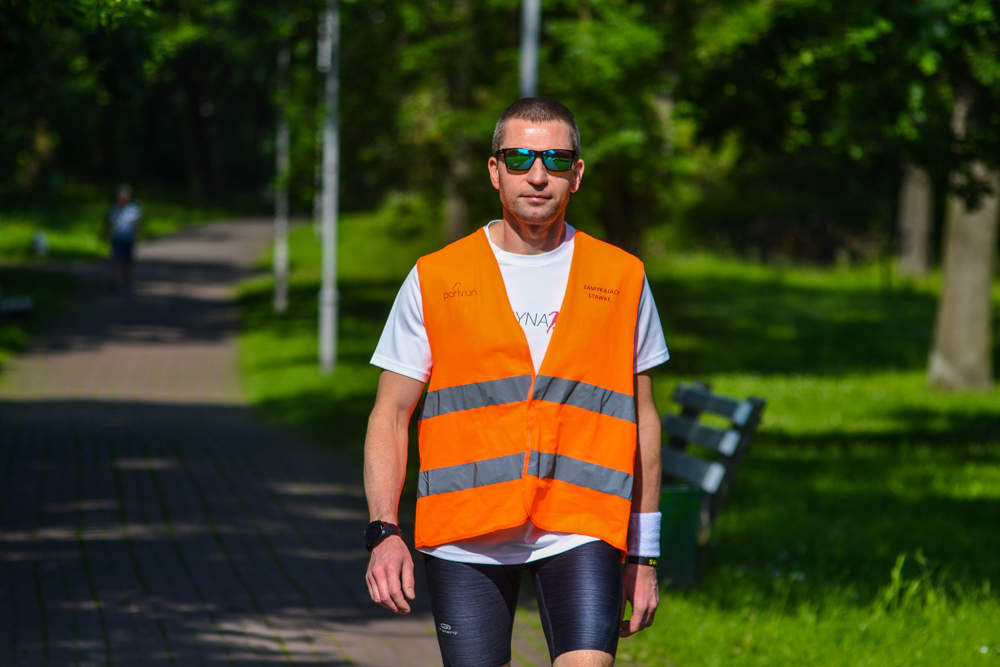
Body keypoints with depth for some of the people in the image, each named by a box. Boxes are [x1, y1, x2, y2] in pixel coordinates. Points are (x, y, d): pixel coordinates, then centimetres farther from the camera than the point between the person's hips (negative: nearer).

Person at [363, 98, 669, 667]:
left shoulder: (623, 279, 9)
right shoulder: (435, 279, 5)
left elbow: (643, 421, 15)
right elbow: (390, 416, 7)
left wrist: (644, 555, 13)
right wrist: (384, 531, -7)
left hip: (580, 532, 0)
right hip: (464, 535, 0)